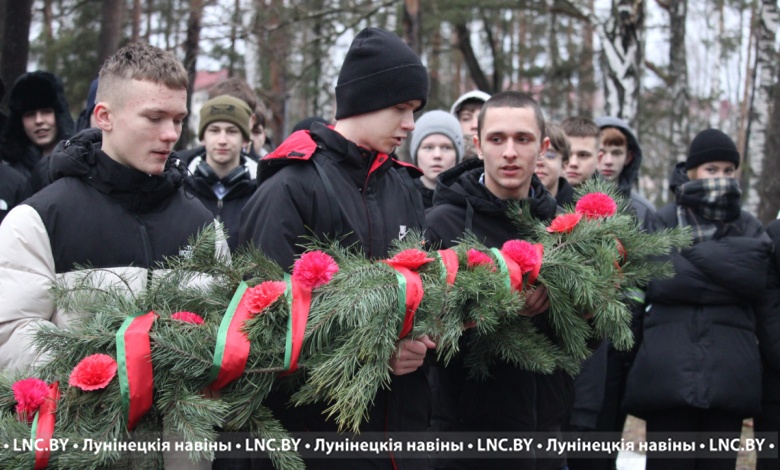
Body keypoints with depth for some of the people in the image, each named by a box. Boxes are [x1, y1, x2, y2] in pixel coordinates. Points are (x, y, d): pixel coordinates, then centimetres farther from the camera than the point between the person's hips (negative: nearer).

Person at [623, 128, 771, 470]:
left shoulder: (749, 227, 16)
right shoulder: (663, 221, 7)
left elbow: (760, 275, -1)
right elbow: (659, 281, -7)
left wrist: (694, 250, -5)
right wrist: (732, 279, -5)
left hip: (728, 373, 3)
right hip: (670, 370, -3)